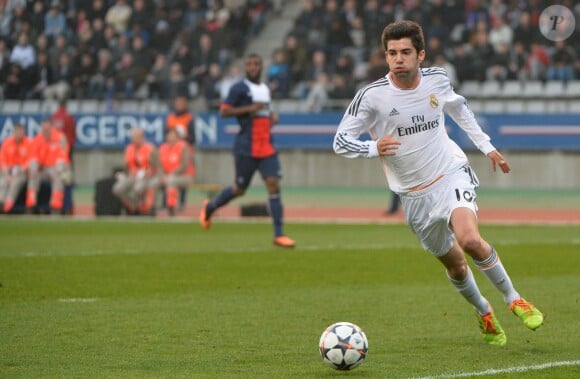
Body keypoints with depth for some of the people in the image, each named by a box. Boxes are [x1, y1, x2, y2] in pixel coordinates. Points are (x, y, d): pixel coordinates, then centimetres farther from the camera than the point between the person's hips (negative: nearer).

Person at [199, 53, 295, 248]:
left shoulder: (265, 89, 17)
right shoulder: (239, 88, -6)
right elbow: (224, 111, -13)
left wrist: (273, 115, 11)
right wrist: (248, 109, -21)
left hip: (267, 147, 6)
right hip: (246, 149, -5)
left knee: (274, 184, -9)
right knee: (239, 189, 4)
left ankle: (278, 234, -12)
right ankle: (209, 207, 33)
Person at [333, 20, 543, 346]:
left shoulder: (437, 79, -6)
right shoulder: (372, 96, -15)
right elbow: (341, 141, -11)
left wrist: (486, 145, 20)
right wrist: (374, 148, -31)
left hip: (452, 173, 0)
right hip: (415, 194, 0)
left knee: (469, 239, -27)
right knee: (454, 264, 10)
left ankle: (514, 300, -7)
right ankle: (484, 314, 38)